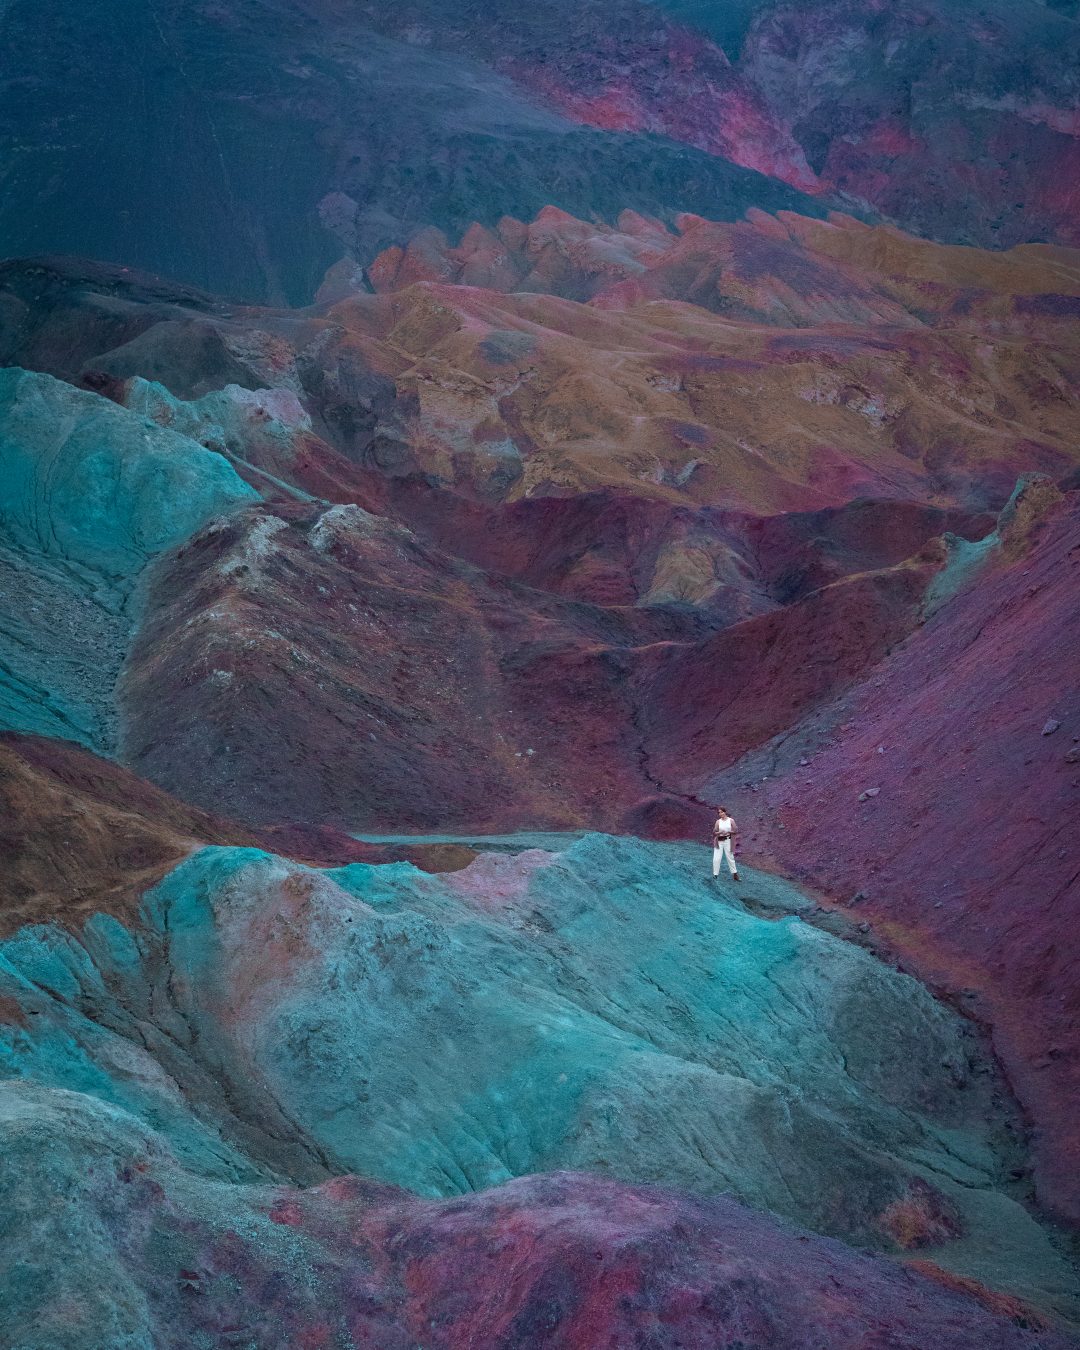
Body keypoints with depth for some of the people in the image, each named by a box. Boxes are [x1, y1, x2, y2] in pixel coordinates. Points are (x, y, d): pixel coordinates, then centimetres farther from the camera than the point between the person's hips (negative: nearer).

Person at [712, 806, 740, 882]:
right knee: (716, 858, -4)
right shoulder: (718, 821, 2)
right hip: (719, 841, 1)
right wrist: (719, 832, -18)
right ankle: (715, 875, 4)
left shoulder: (731, 821, 0)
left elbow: (734, 831, 0)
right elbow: (714, 832, 1)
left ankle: (734, 873, 15)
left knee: (730, 857, 4)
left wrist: (728, 832, -17)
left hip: (727, 840, -1)